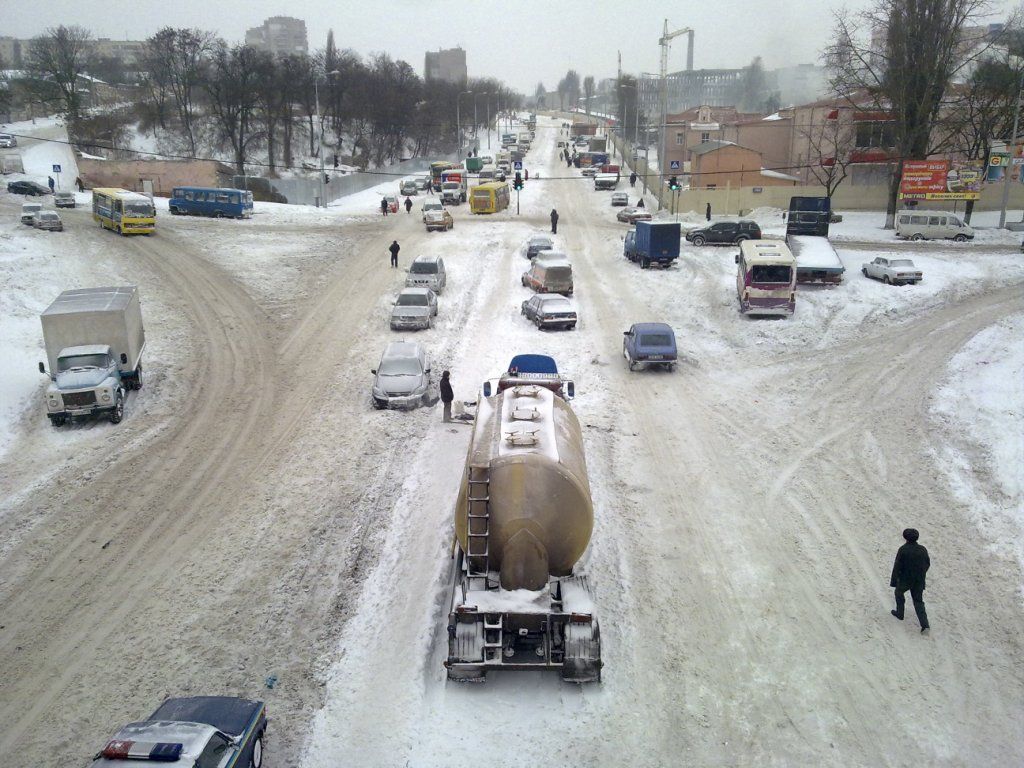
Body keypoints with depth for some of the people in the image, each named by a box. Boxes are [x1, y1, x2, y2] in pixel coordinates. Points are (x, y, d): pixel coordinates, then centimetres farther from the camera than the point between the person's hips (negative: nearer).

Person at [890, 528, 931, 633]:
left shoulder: (903, 550, -17)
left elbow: (897, 566, -15)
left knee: (899, 592, 25)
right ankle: (924, 624, -1)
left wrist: (893, 582, -7)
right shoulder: (923, 550, -3)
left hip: (905, 579, -4)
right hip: (919, 581, 4)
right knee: (918, 601, 11)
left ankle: (899, 613, 37)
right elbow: (927, 564, 10)